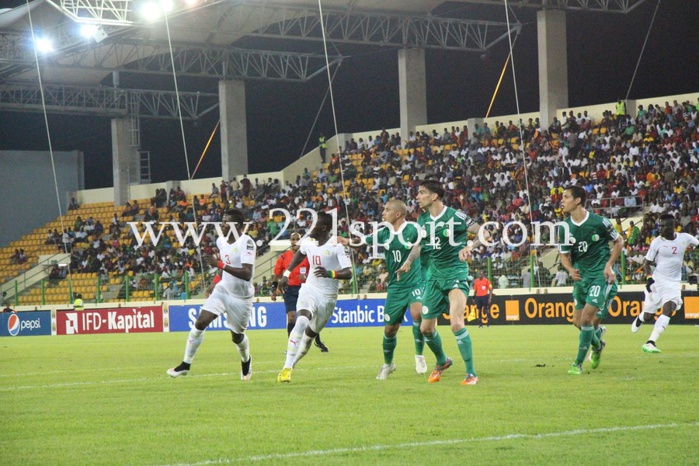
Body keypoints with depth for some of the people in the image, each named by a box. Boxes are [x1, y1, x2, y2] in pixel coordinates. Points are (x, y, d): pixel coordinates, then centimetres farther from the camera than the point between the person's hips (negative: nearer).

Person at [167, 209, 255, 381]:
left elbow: (247, 274, -33)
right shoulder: (221, 241, 1)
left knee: (237, 336, 10)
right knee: (200, 322, -10)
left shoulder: (246, 243, -23)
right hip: (222, 289, 5)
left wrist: (220, 264, -36)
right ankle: (186, 364, -2)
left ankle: (246, 362, 43)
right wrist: (216, 280, 8)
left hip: (241, 297, -5)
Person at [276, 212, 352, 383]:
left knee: (310, 334, 8)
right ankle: (287, 367, -30)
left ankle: (290, 365, 29)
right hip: (309, 290, 2)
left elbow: (348, 273, -24)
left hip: (328, 297, -2)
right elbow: (299, 253, 27)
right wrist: (286, 274, 23)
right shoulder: (309, 242, 2)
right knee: (302, 322, -25)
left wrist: (329, 273, -41)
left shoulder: (336, 246, -16)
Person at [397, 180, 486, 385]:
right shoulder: (423, 220, 5)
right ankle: (442, 361, 38)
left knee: (456, 323, -23)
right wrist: (408, 261, 7)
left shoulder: (455, 217, -13)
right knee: (426, 328, 9)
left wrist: (469, 247, -29)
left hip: (456, 274, -7)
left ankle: (471, 374, -13)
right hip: (434, 276, 7)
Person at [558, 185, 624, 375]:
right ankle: (597, 344, 40)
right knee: (578, 321, 8)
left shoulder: (599, 222, -12)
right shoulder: (565, 228, -1)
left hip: (601, 274, -5)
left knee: (587, 318, -15)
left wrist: (609, 265, -9)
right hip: (581, 275, 5)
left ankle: (578, 363, -5)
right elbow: (564, 255, 6)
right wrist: (571, 270, -16)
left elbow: (619, 241, 2)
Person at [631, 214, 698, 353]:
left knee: (668, 310, -21)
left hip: (674, 283, 1)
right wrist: (649, 277, -16)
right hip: (657, 281, -1)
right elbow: (647, 263, -2)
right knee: (648, 316, 5)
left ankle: (650, 343, -24)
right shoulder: (657, 242, -6)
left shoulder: (684, 238, -1)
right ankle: (639, 319, 44)